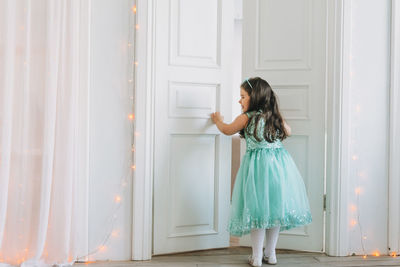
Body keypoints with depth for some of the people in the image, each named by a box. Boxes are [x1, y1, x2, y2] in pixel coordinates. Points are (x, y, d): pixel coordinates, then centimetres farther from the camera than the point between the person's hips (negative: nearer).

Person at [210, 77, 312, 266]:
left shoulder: (246, 118, -5)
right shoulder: (276, 117, 6)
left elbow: (227, 130, 13)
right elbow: (288, 132, 26)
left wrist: (218, 121, 33)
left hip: (257, 166, -4)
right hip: (279, 165, 4)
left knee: (257, 209, 3)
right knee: (275, 207, 12)